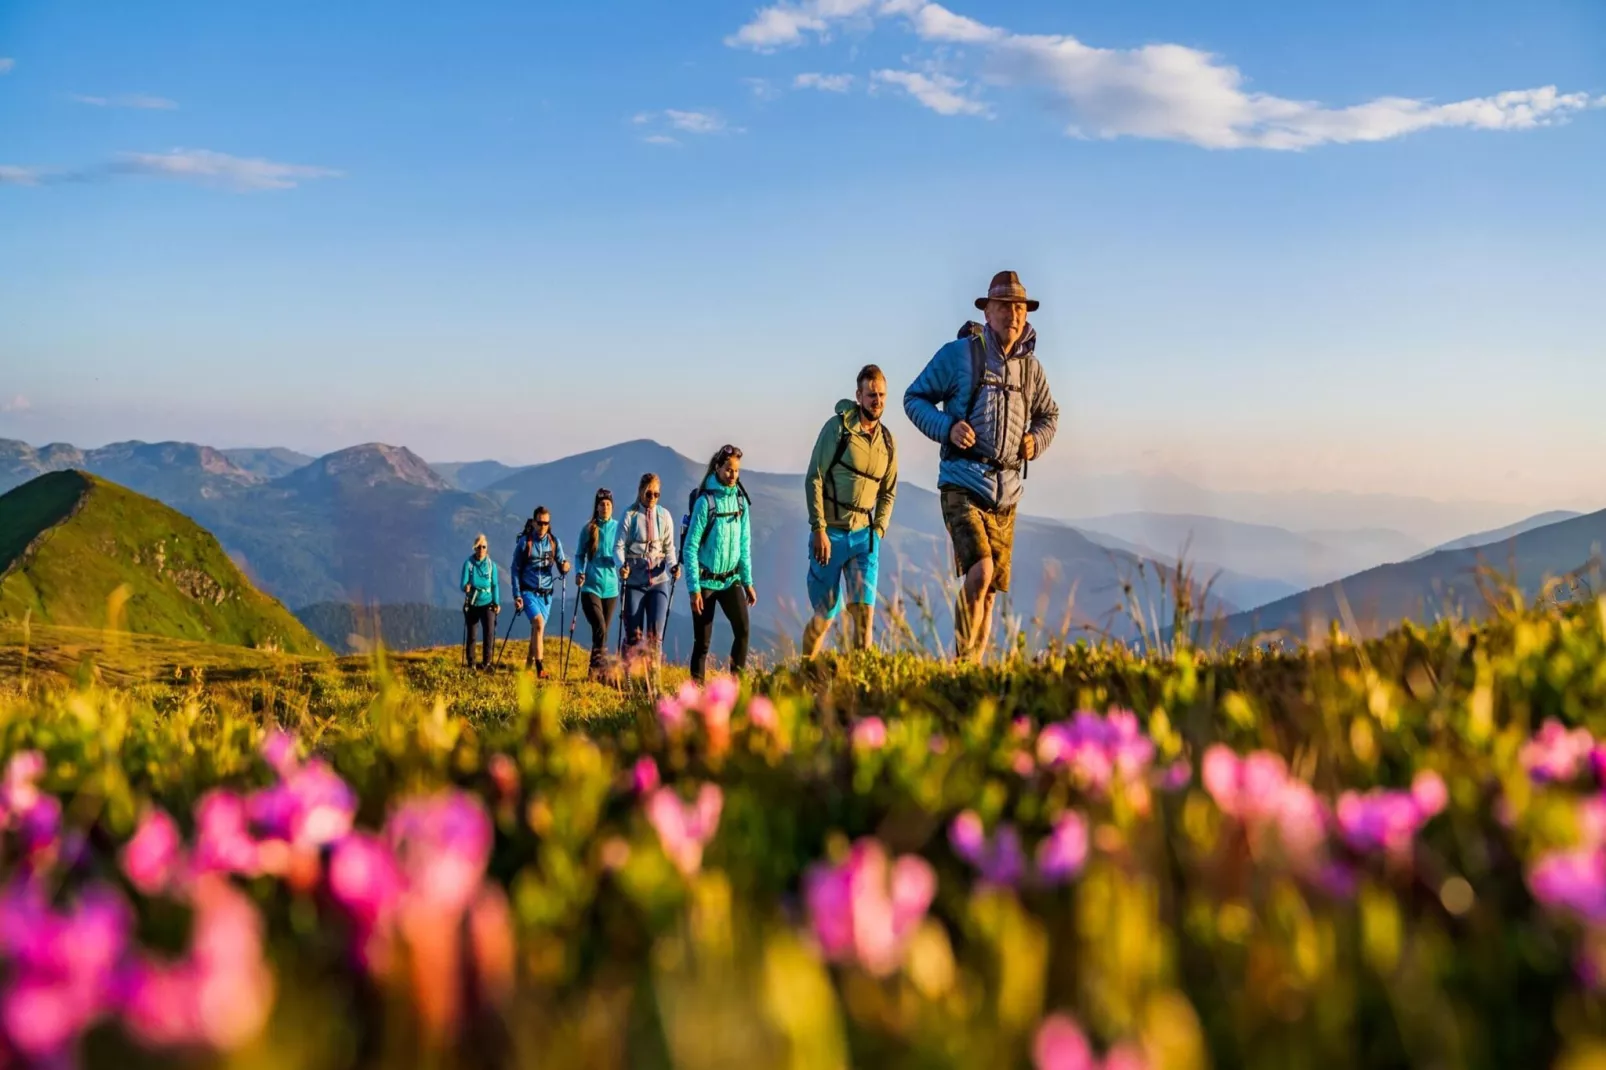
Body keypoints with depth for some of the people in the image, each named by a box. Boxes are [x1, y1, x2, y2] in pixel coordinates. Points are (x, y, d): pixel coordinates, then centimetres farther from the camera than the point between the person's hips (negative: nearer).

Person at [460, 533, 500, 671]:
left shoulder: (491, 564, -1)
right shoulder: (468, 563, -5)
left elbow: (495, 585, 1)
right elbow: (464, 583, -10)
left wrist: (497, 603, -7)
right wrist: (466, 587, -33)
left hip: (487, 604, 0)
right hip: (472, 604, 0)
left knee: (489, 630, -16)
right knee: (470, 634, 7)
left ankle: (486, 662, -5)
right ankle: (470, 662, 22)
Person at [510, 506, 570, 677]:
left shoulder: (554, 542, 4)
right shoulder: (524, 542, -4)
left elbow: (561, 565, 3)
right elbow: (516, 570, -1)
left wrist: (564, 567, -23)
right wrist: (517, 596, -7)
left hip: (546, 593, 4)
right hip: (528, 592, -4)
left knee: (537, 629, 10)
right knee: (539, 623, -22)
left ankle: (529, 662, 29)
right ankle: (540, 668, -26)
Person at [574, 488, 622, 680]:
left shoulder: (618, 528, 4)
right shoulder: (588, 529, 3)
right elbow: (580, 555, 10)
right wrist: (579, 572, -7)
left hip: (610, 586, 2)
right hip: (591, 586, -2)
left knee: (604, 630, 8)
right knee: (599, 628, -18)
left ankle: (596, 669, 18)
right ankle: (600, 666, -14)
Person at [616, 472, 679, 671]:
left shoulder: (664, 516, 5)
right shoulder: (630, 515, -3)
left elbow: (669, 548, 9)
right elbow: (619, 546, -4)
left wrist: (673, 566, -11)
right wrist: (622, 565, -24)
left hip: (658, 580, 2)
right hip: (634, 581, -2)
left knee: (656, 633, -5)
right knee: (634, 633, 1)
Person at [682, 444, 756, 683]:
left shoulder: (740, 499, 3)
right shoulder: (705, 501, -12)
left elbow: (745, 544, 11)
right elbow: (690, 548, -11)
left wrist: (748, 581, 8)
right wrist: (694, 588, -13)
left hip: (731, 580, 4)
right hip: (706, 581, -4)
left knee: (743, 629, -15)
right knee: (702, 641, 0)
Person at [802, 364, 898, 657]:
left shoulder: (887, 442, 7)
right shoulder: (838, 427, -8)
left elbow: (888, 493, 18)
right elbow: (814, 479, -10)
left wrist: (878, 531, 5)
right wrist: (819, 529, -15)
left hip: (863, 535, 3)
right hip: (829, 533, -3)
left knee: (864, 609, -12)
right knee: (824, 616, 6)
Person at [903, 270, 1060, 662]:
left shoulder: (1030, 367, 10)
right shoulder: (958, 354, -3)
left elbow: (1049, 416, 26)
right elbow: (914, 398, 2)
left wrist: (1037, 440, 4)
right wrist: (947, 427, -15)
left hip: (1006, 490, 6)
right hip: (963, 484, -5)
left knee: (989, 591, 8)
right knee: (980, 571, -24)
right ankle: (962, 662, -13)